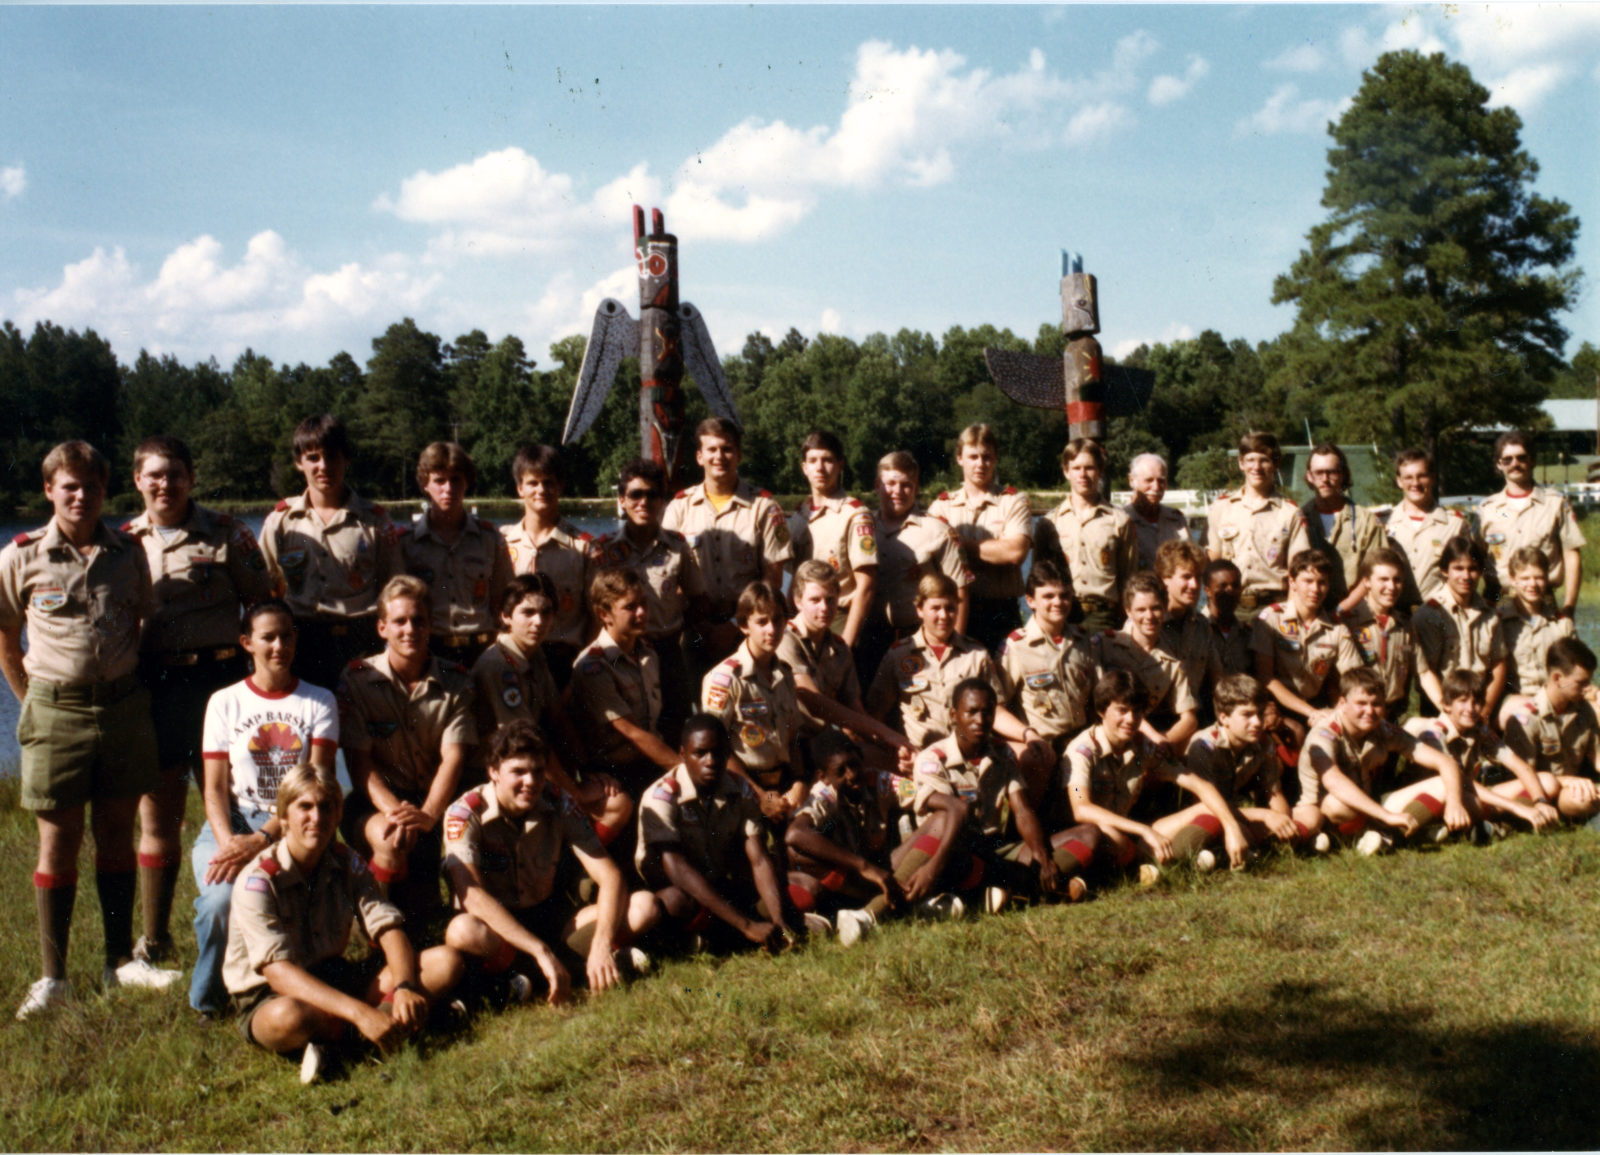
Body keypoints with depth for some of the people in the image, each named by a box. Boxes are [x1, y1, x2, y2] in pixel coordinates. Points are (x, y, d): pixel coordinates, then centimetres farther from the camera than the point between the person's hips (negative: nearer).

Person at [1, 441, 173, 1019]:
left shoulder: (128, 552, 3)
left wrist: (128, 686, 11)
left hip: (123, 705, 2)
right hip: (56, 710, -2)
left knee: (117, 830, 9)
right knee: (58, 838, 2)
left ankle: (121, 960, 20)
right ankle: (52, 975, 10)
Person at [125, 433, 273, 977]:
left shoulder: (225, 531, 4)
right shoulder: (125, 542, 11)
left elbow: (262, 596, 2)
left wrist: (230, 561, -11)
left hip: (220, 678, -2)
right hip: (155, 684, 2)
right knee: (157, 815, 7)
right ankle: (154, 938, 20)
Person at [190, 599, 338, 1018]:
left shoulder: (319, 702, 7)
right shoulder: (225, 702, 10)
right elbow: (215, 787, 6)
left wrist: (260, 841, -16)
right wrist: (227, 841, -15)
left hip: (293, 827, -1)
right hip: (231, 824, 1)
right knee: (222, 897, -31)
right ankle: (208, 998, -2)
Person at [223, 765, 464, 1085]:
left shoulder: (347, 863, 0)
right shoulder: (258, 881, -18)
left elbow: (388, 928, -6)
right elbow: (277, 971, -29)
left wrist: (405, 987, -29)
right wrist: (360, 1013, -40)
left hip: (335, 979, 6)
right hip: (268, 997, -6)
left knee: (447, 962, -12)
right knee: (288, 1017, -44)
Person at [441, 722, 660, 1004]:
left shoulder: (560, 806, -6)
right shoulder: (465, 814, -17)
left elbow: (610, 876, -11)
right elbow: (471, 895, -29)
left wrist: (601, 945, -30)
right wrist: (541, 952, -37)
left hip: (554, 919, 4)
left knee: (644, 906, -18)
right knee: (463, 931, -40)